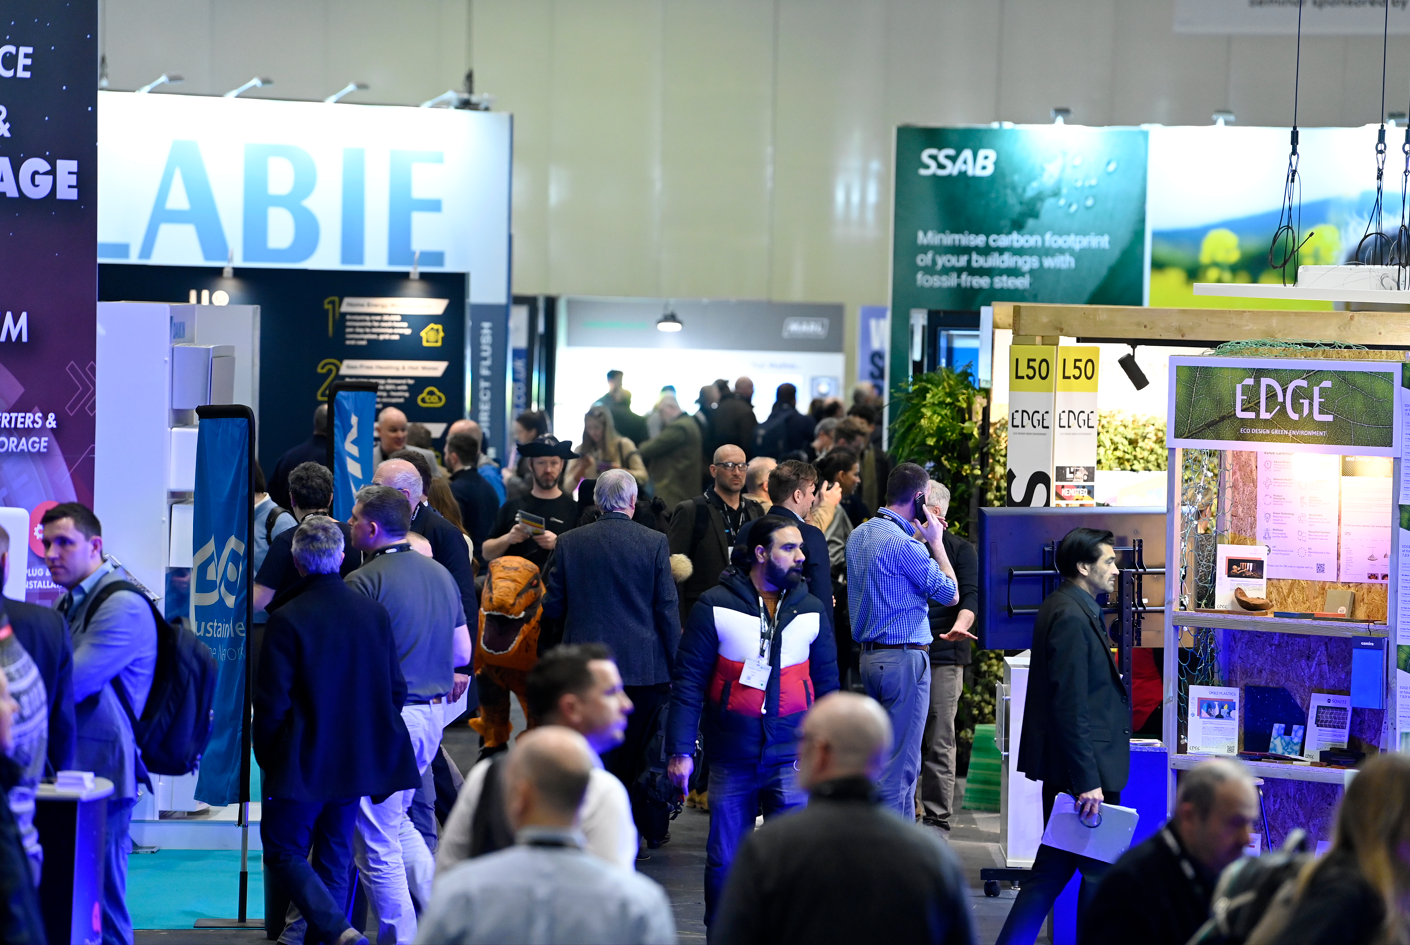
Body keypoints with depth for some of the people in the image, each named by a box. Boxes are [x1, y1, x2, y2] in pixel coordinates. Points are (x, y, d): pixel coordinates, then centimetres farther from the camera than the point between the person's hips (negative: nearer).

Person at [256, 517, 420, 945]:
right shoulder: (375, 613, 0)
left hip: (303, 764, -5)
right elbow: (396, 689, 6)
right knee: (335, 856, 17)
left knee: (284, 853, 4)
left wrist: (266, 758, 0)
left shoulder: (287, 620, -16)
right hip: (359, 761, 5)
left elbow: (272, 701, -14)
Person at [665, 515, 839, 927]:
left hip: (791, 756, 1)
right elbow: (688, 682, -2)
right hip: (731, 757, -1)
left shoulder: (810, 610, 7)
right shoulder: (715, 606, -2)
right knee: (724, 861, 7)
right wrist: (679, 750, -6)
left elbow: (826, 682, 14)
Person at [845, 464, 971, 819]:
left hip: (870, 655, 10)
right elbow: (950, 593, -10)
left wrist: (919, 537, 23)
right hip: (904, 658, -10)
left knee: (884, 753, 15)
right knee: (901, 760, -6)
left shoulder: (859, 535, 10)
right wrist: (935, 542, -1)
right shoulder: (904, 544, -19)